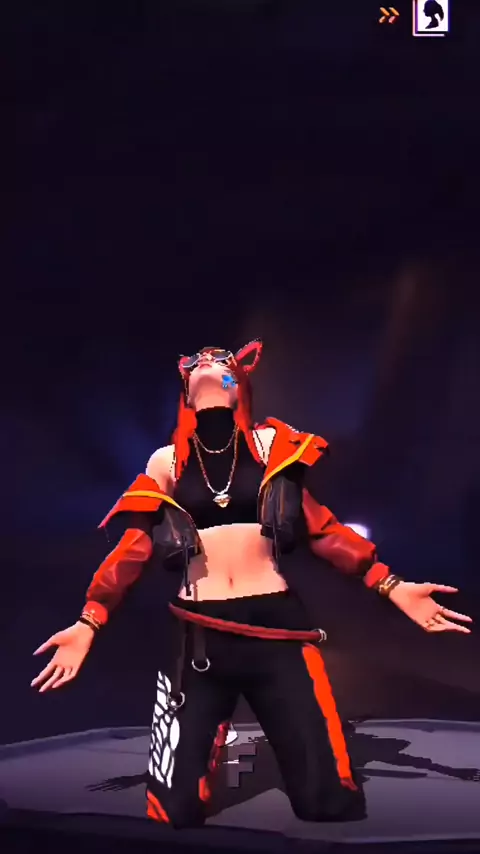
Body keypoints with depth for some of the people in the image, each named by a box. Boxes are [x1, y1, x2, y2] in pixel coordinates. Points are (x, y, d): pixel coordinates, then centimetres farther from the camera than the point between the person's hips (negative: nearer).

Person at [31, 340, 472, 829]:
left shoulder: (270, 443, 9)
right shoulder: (166, 461, 11)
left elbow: (319, 527, 8)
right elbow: (134, 547, 9)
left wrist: (390, 584, 1)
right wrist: (89, 622, 0)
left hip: (277, 627, 0)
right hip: (197, 638, 1)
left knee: (329, 796, -3)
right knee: (175, 803, 0)